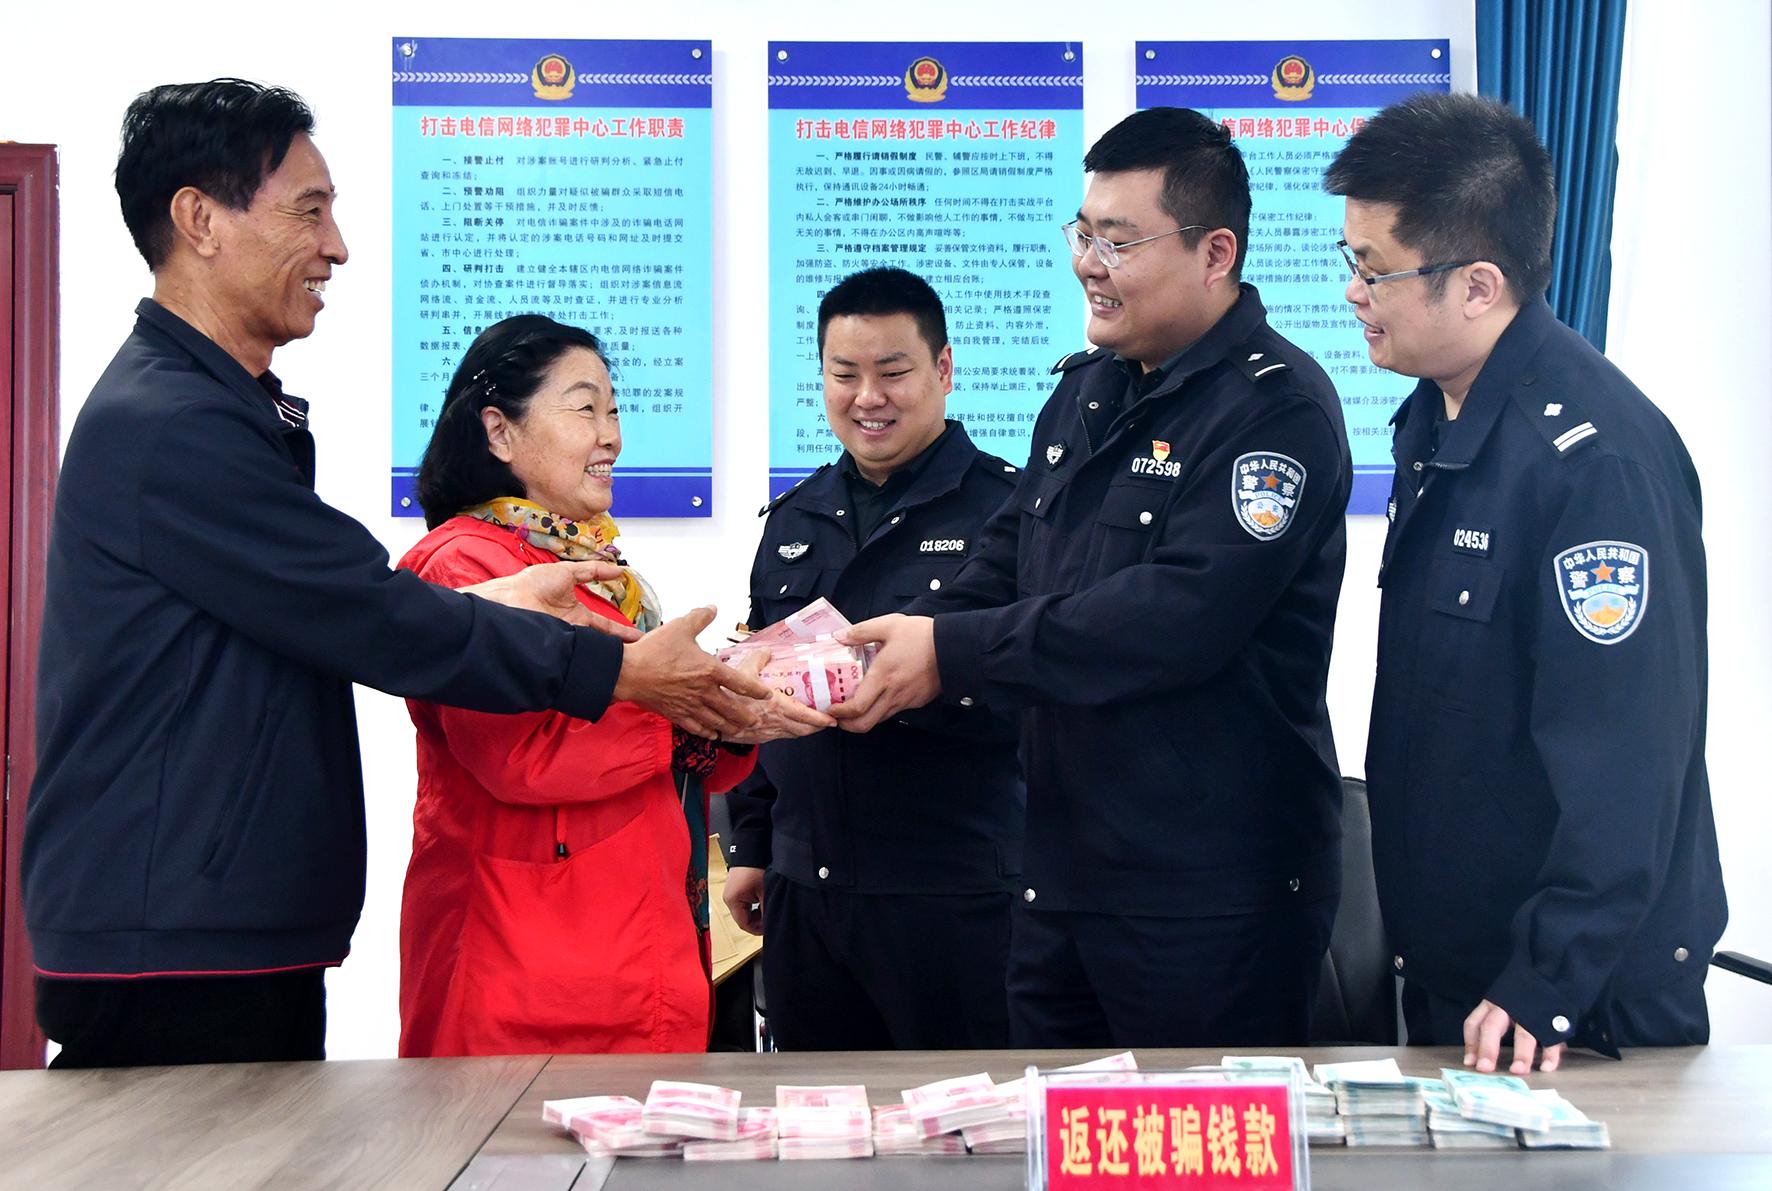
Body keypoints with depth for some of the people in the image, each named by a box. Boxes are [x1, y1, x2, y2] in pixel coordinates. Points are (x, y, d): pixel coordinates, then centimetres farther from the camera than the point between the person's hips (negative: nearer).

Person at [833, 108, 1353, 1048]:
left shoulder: (1276, 407, -15)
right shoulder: (1087, 389, 12)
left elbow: (1178, 618, -25)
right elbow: (1002, 569, 14)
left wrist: (950, 652, -23)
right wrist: (884, 649, -6)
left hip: (1213, 899, -8)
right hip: (1062, 876, 8)